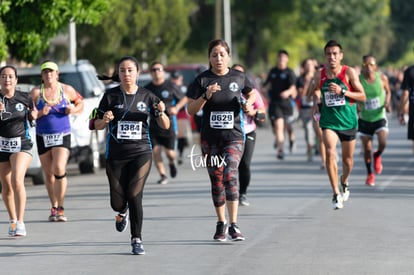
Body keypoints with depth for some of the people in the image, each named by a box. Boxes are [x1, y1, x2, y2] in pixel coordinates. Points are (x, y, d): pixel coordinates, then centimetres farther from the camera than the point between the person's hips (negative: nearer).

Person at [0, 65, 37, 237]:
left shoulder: (24, 98, -1)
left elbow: (32, 115, 18)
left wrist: (34, 115, -5)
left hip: (21, 144, -1)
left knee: (17, 180, -21)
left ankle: (20, 223, -21)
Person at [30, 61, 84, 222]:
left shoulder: (67, 90, 2)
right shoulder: (36, 92, 0)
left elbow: (80, 103, 15)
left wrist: (74, 109, -6)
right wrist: (40, 113, -19)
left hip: (62, 136, -2)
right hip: (43, 136, 2)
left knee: (59, 169, -18)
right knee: (48, 174, 7)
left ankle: (60, 208, -10)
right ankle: (54, 208, 22)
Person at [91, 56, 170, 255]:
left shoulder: (147, 96, 2)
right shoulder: (111, 96, 0)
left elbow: (165, 126, 2)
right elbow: (96, 125, 3)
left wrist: (161, 113, -19)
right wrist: (105, 120, -20)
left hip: (141, 153, -1)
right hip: (116, 154, 1)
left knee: (134, 196, -12)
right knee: (117, 201, 3)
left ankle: (137, 240, -1)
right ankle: (122, 212, 41)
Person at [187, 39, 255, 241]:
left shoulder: (238, 77, 2)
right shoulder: (202, 80, -2)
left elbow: (251, 93, 22)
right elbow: (191, 110, -5)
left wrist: (249, 102, 0)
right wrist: (206, 96, -21)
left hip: (234, 136, -1)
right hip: (210, 139, 1)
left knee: (230, 175, -19)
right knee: (216, 181, 8)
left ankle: (233, 225, -19)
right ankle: (221, 224, 24)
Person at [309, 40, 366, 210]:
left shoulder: (349, 73, -8)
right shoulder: (320, 75, -1)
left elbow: (362, 96, -9)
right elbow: (314, 91, 20)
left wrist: (342, 91, -21)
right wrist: (315, 104, 1)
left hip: (348, 121, 0)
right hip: (328, 121, 0)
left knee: (348, 159, 12)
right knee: (330, 152, -22)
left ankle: (344, 183, 44)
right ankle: (336, 193, -20)